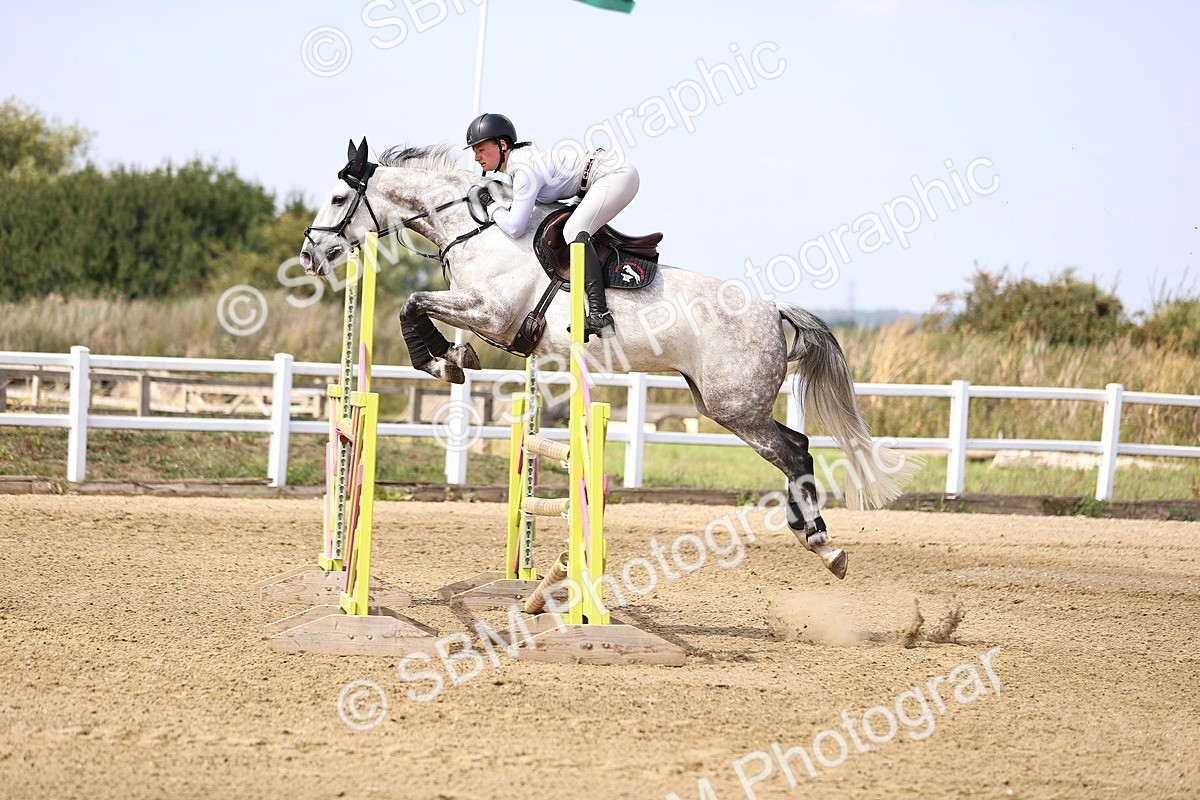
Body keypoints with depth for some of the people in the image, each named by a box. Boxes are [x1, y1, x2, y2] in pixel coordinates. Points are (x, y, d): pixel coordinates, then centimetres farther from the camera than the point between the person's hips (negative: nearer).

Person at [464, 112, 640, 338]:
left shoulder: (525, 170, -21)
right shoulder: (519, 160, 9)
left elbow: (515, 228, -25)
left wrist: (494, 210, -6)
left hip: (616, 175, -11)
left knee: (574, 230, -26)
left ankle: (600, 315, -35)